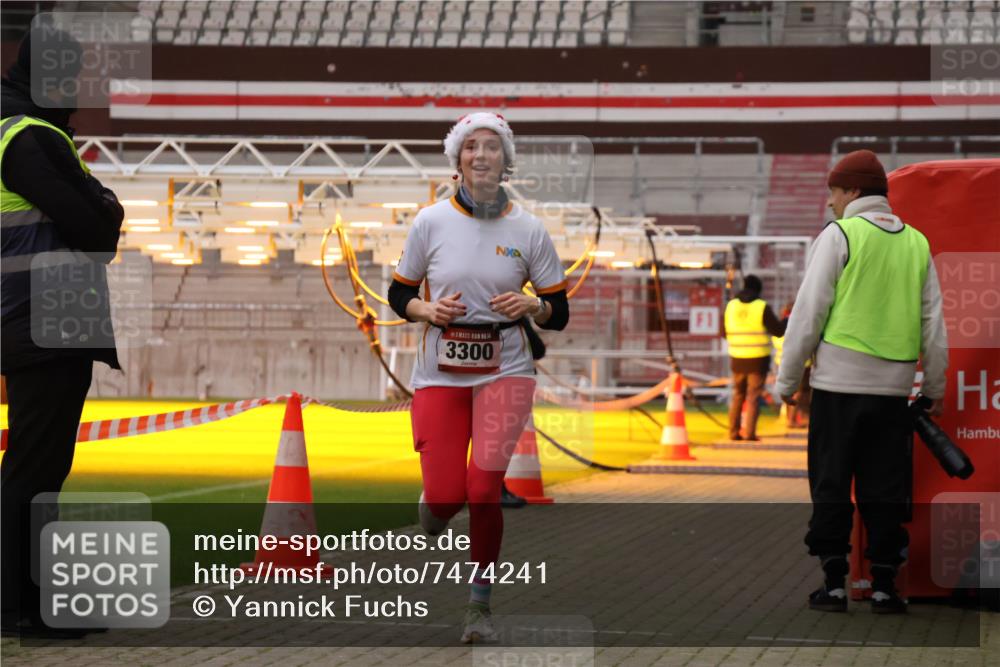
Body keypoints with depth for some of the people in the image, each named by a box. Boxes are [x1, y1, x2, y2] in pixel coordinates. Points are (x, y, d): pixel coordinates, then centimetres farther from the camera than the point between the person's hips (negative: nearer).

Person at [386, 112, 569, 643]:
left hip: (505, 371, 0)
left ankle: (480, 604, 3)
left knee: (483, 489, -17)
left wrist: (531, 306, -15)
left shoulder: (528, 230, 1)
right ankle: (432, 506, 31)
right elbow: (398, 294, 8)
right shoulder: (430, 222, 0)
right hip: (440, 375, 0)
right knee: (446, 496, -10)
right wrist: (429, 310, -12)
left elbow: (559, 313, 6)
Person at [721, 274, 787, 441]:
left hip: (738, 359, 4)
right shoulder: (762, 307, -10)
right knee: (753, 396, 0)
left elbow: (725, 332, 11)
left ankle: (734, 431, 13)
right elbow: (778, 330, -6)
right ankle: (750, 433, -6)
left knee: (738, 396, 15)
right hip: (758, 360, -4)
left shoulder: (731, 306, 2)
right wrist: (788, 320, 13)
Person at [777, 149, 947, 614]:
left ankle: (834, 584, 3)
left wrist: (787, 380, 0)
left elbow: (808, 313, -7)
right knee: (884, 489, 9)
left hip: (838, 383, -4)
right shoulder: (916, 244, 10)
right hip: (892, 388, 4)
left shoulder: (839, 236, -5)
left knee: (831, 488, 4)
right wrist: (935, 389, 20)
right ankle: (883, 585, 8)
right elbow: (934, 325, 11)